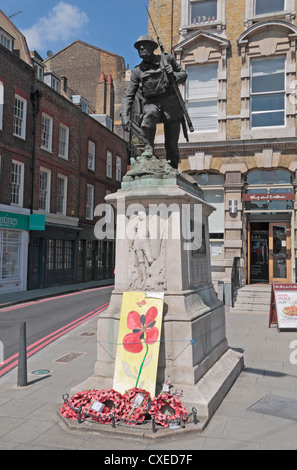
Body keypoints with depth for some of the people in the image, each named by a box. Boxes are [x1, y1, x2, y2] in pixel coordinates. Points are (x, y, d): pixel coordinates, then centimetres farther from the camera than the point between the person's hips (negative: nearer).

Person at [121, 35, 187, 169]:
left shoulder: (167, 59, 8)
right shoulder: (137, 71, 10)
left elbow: (184, 75, 17)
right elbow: (129, 96, 8)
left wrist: (174, 75, -7)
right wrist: (125, 115, -7)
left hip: (170, 103, 0)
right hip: (152, 103, 0)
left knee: (171, 145, -1)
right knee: (149, 114, -37)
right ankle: (148, 148, -23)